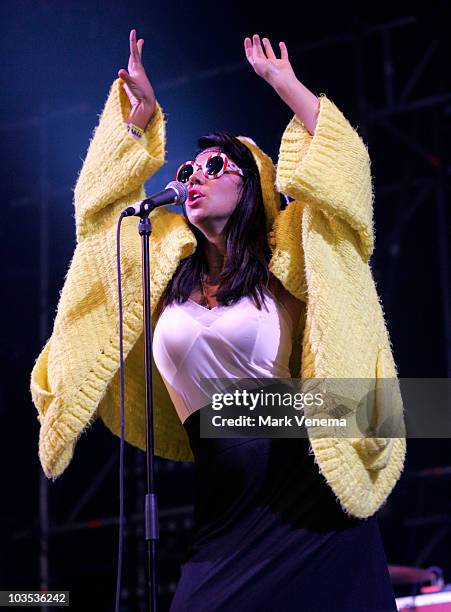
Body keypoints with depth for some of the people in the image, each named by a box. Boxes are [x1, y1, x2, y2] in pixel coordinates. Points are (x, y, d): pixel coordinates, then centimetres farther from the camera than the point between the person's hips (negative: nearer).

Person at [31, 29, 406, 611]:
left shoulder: (281, 260, 3)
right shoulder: (170, 260, 14)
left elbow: (340, 165, -5)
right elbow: (104, 194, 21)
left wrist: (282, 81, -2)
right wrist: (142, 105, 16)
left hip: (300, 475, -3)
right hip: (222, 490, 4)